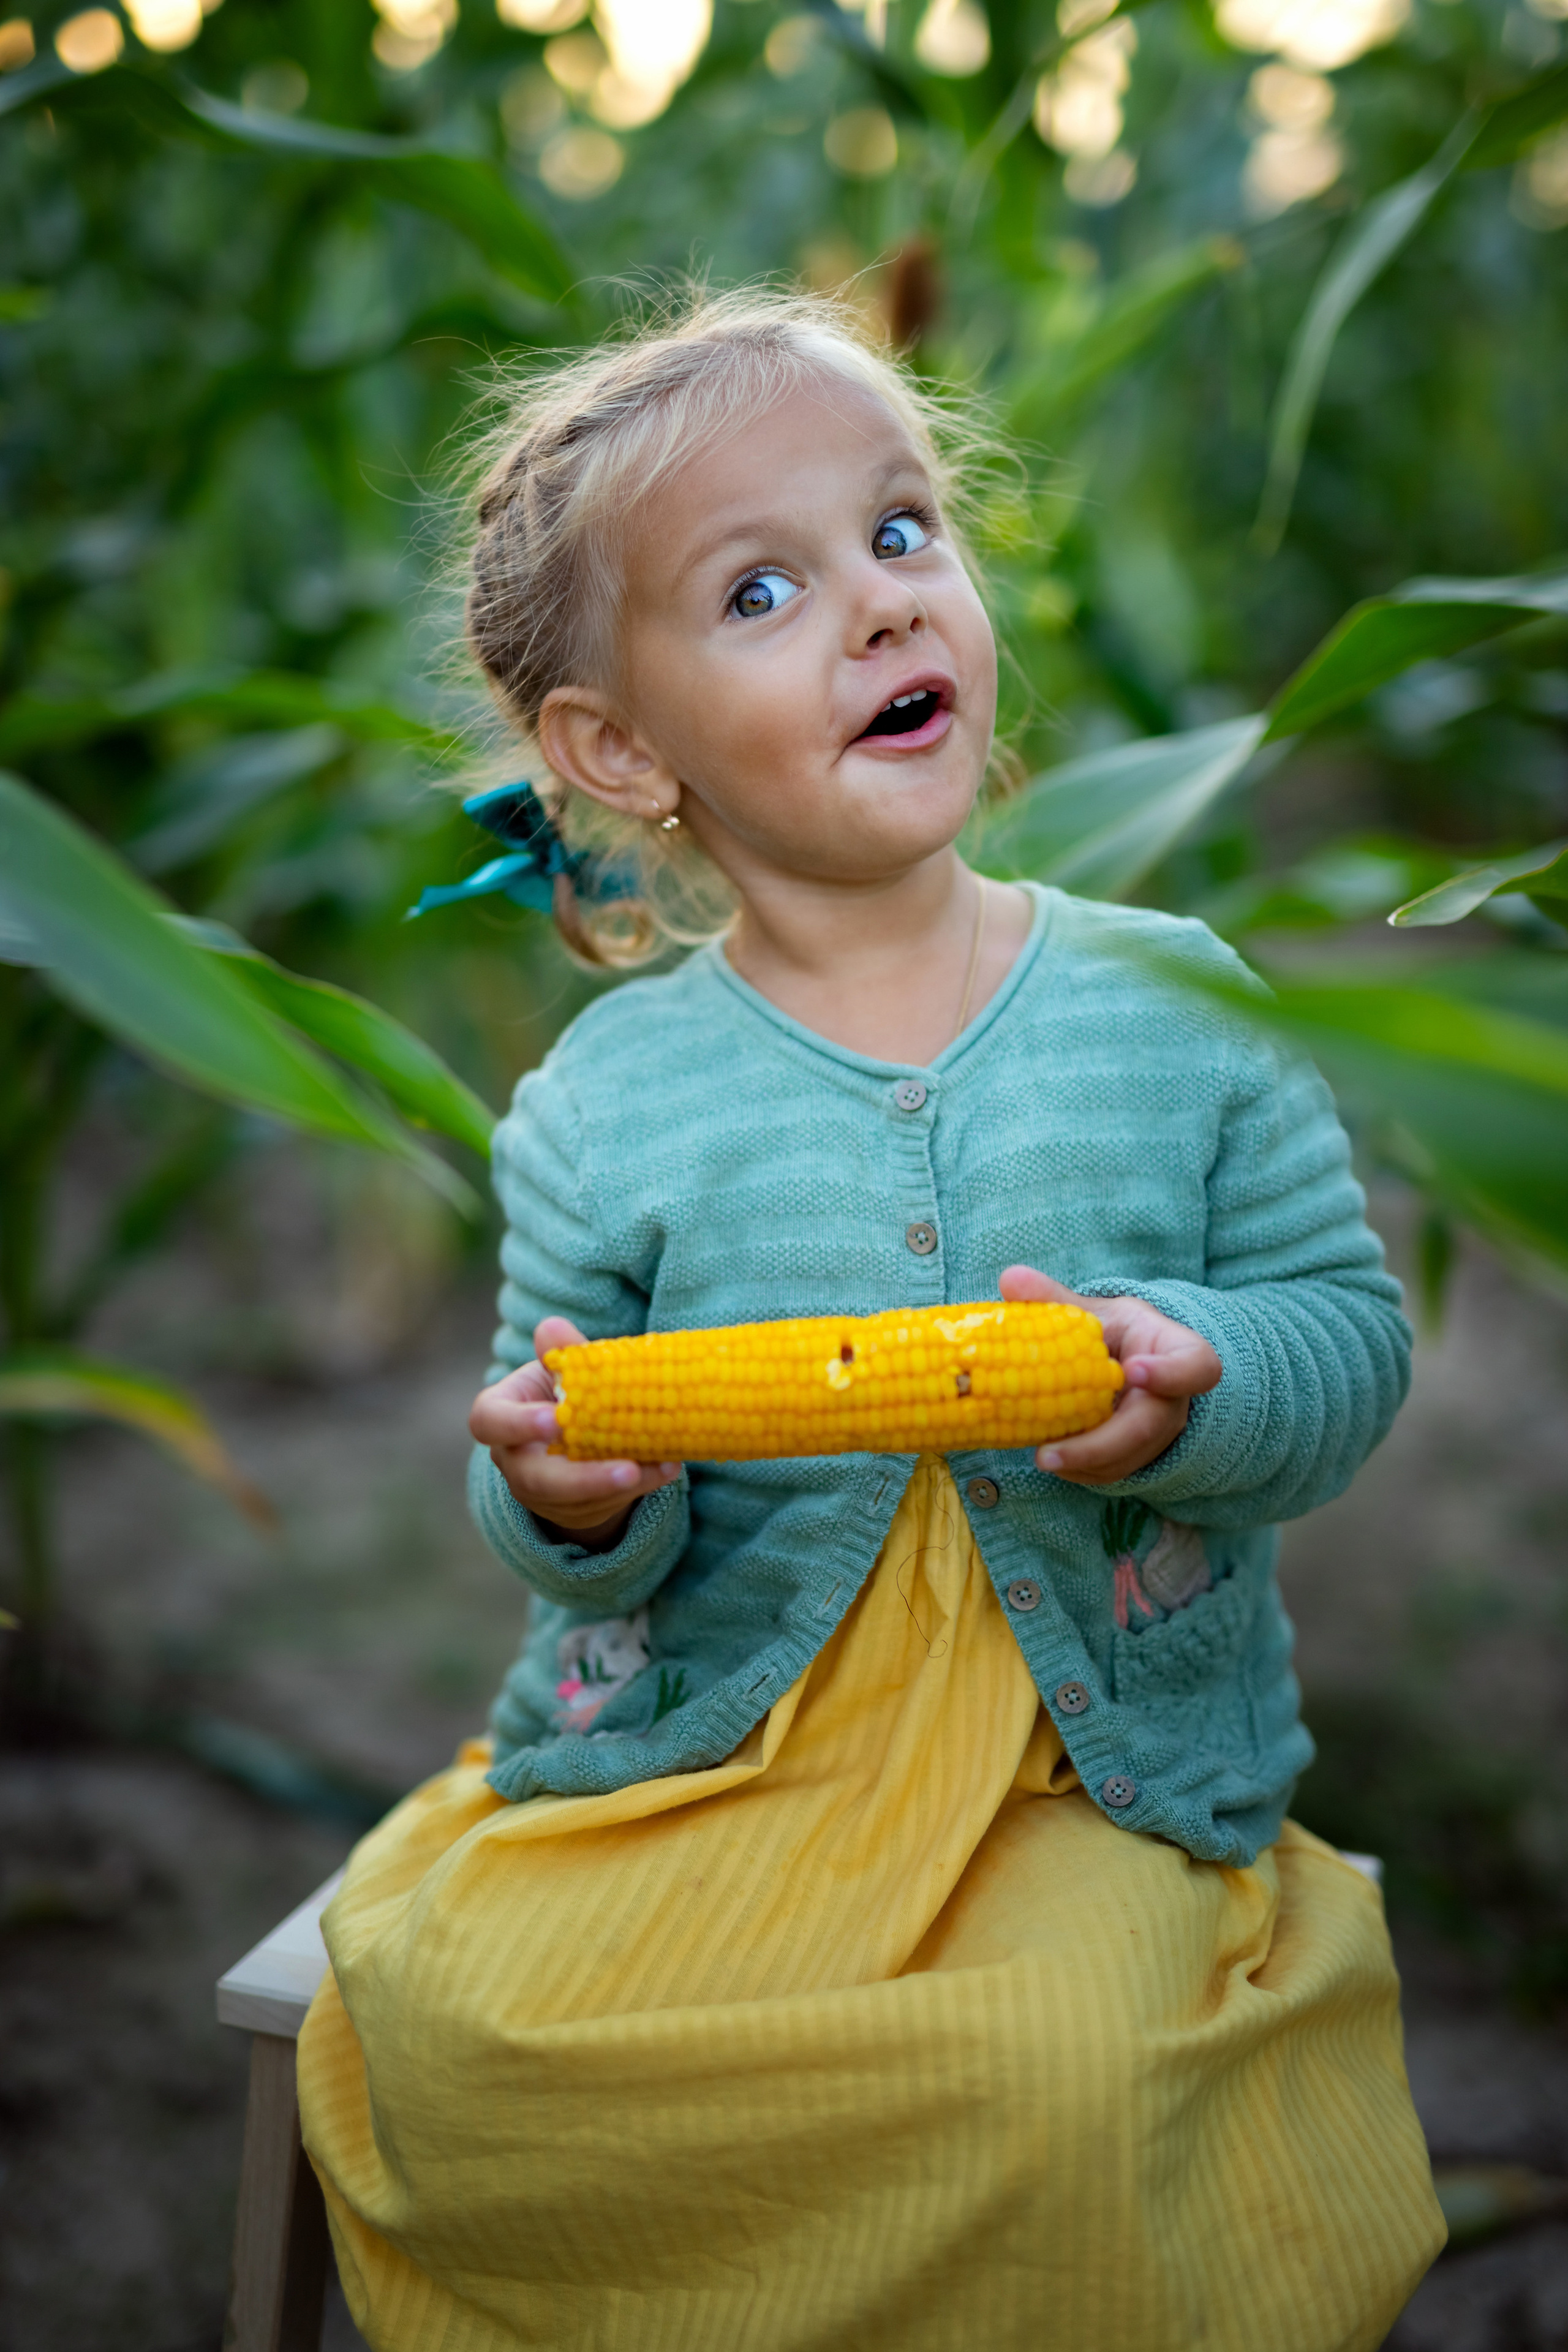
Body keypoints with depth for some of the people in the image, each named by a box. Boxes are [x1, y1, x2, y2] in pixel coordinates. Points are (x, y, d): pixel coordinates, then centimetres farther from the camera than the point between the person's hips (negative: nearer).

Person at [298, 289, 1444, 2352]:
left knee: (1063, 2086, -29)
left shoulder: (1177, 1004, 1)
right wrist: (571, 1502, -18)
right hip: (688, 1757, 1)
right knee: (445, 2023, -22)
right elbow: (580, 1548, 6)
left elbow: (1354, 1329, 3)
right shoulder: (606, 1104, 0)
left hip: (1099, 1768, 0)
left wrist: (1204, 1382, -19)